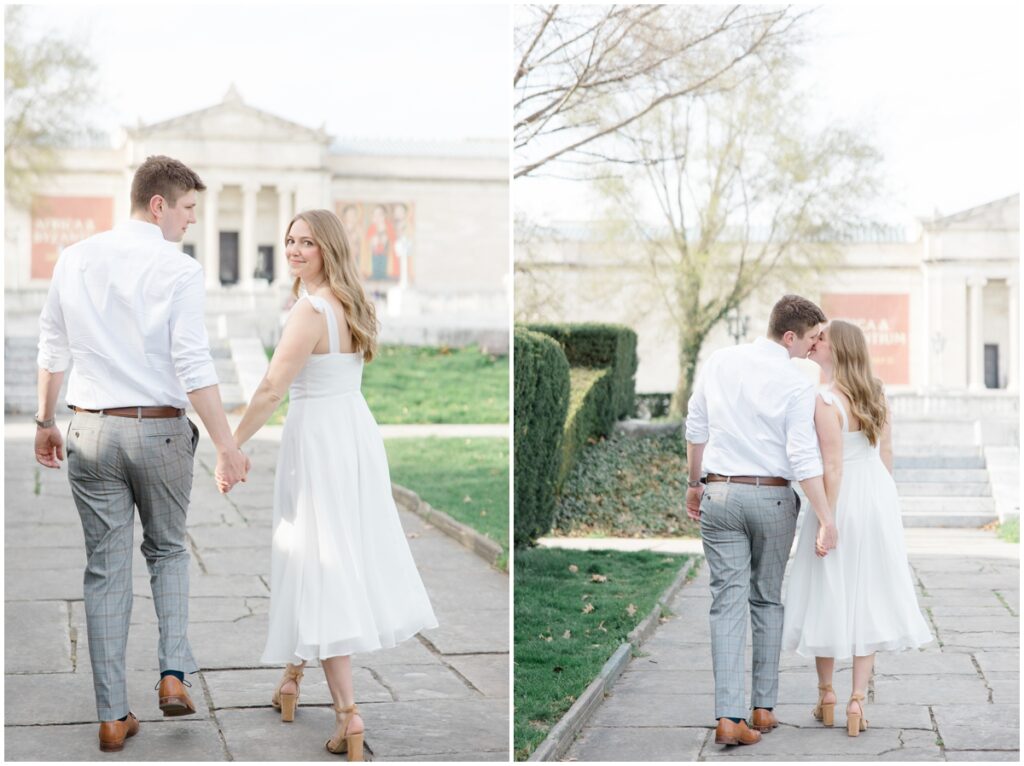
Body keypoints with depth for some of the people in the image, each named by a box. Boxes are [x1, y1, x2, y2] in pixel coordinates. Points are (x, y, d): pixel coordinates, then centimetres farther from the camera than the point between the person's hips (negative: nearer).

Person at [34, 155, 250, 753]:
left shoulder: (75, 260, 4)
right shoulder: (178, 270, -10)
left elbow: (53, 351, 11)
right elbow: (194, 367, -15)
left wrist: (47, 423, 21)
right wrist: (227, 445, -12)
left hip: (91, 430, 3)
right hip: (161, 432, -3)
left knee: (106, 570, 8)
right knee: (168, 551, 20)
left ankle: (114, 716, 10)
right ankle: (174, 672, 6)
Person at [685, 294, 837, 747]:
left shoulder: (719, 362, 3)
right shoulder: (796, 384, -10)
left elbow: (696, 430, 9)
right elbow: (803, 458, -14)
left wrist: (695, 484, 21)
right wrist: (827, 519, -10)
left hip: (720, 493, 2)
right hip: (772, 497, -2)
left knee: (727, 604, 0)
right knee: (767, 600, 14)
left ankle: (729, 716, -9)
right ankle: (763, 707, 17)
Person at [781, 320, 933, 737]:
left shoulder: (826, 400, -17)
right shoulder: (875, 393, 3)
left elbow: (832, 467, -19)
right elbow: (886, 451, 10)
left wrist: (826, 523, -16)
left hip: (841, 500, -6)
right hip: (878, 497, 6)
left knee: (828, 596, 10)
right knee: (867, 599, 8)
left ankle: (826, 695, 22)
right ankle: (857, 700, 8)